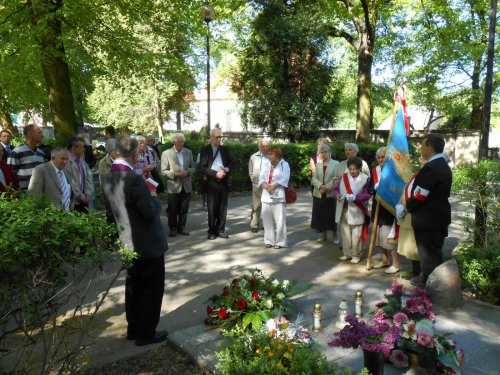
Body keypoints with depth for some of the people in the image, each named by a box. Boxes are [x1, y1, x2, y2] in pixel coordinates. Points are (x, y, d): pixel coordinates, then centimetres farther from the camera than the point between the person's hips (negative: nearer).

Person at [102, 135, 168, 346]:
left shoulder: (108, 180, 1)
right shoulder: (134, 179, -25)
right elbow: (151, 212, -23)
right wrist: (155, 199, -4)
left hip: (129, 244, 8)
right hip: (149, 244, -8)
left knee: (134, 288, 20)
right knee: (153, 289, 8)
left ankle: (133, 329, 34)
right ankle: (146, 334, 18)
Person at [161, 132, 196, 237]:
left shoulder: (188, 152, 8)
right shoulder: (166, 153, -5)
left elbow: (193, 167, 11)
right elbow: (163, 171, -6)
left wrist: (187, 172, -10)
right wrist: (175, 174, -19)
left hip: (186, 186, 3)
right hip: (174, 186, -3)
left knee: (184, 209, 9)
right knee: (173, 209, 5)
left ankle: (182, 227, 22)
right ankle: (173, 228, 18)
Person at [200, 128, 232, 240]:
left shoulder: (225, 149, 12)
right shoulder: (205, 150, -1)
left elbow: (230, 164, 16)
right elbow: (203, 167, -8)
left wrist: (227, 169, -7)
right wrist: (216, 174, -17)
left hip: (224, 182, 4)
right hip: (212, 182, -3)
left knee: (223, 207, 7)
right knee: (212, 208, 2)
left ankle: (221, 229, 16)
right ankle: (212, 231, 12)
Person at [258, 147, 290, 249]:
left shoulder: (284, 164, 1)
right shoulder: (266, 165, 14)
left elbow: (284, 179, -11)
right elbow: (261, 178, 4)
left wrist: (272, 187, -14)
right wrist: (267, 187, -13)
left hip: (278, 197, -5)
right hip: (266, 196, 5)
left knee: (279, 220, -4)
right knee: (267, 220, 7)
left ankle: (280, 242, 6)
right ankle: (269, 240, 18)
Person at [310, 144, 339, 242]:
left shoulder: (336, 163, -1)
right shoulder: (318, 164, 11)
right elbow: (314, 179, 2)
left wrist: (326, 188, -18)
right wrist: (321, 186, -16)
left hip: (330, 194, -4)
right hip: (318, 194, 4)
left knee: (332, 215, -1)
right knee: (321, 215, 6)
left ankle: (335, 236, 13)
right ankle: (323, 235, 19)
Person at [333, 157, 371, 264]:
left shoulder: (365, 178, -8)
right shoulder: (343, 177, 4)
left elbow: (367, 195, -10)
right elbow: (335, 189, 6)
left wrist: (355, 197, -25)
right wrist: (337, 194, -17)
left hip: (357, 211, -4)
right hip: (344, 210, 4)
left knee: (356, 235, 4)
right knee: (345, 233, 13)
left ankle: (356, 255, 19)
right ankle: (347, 253, 27)